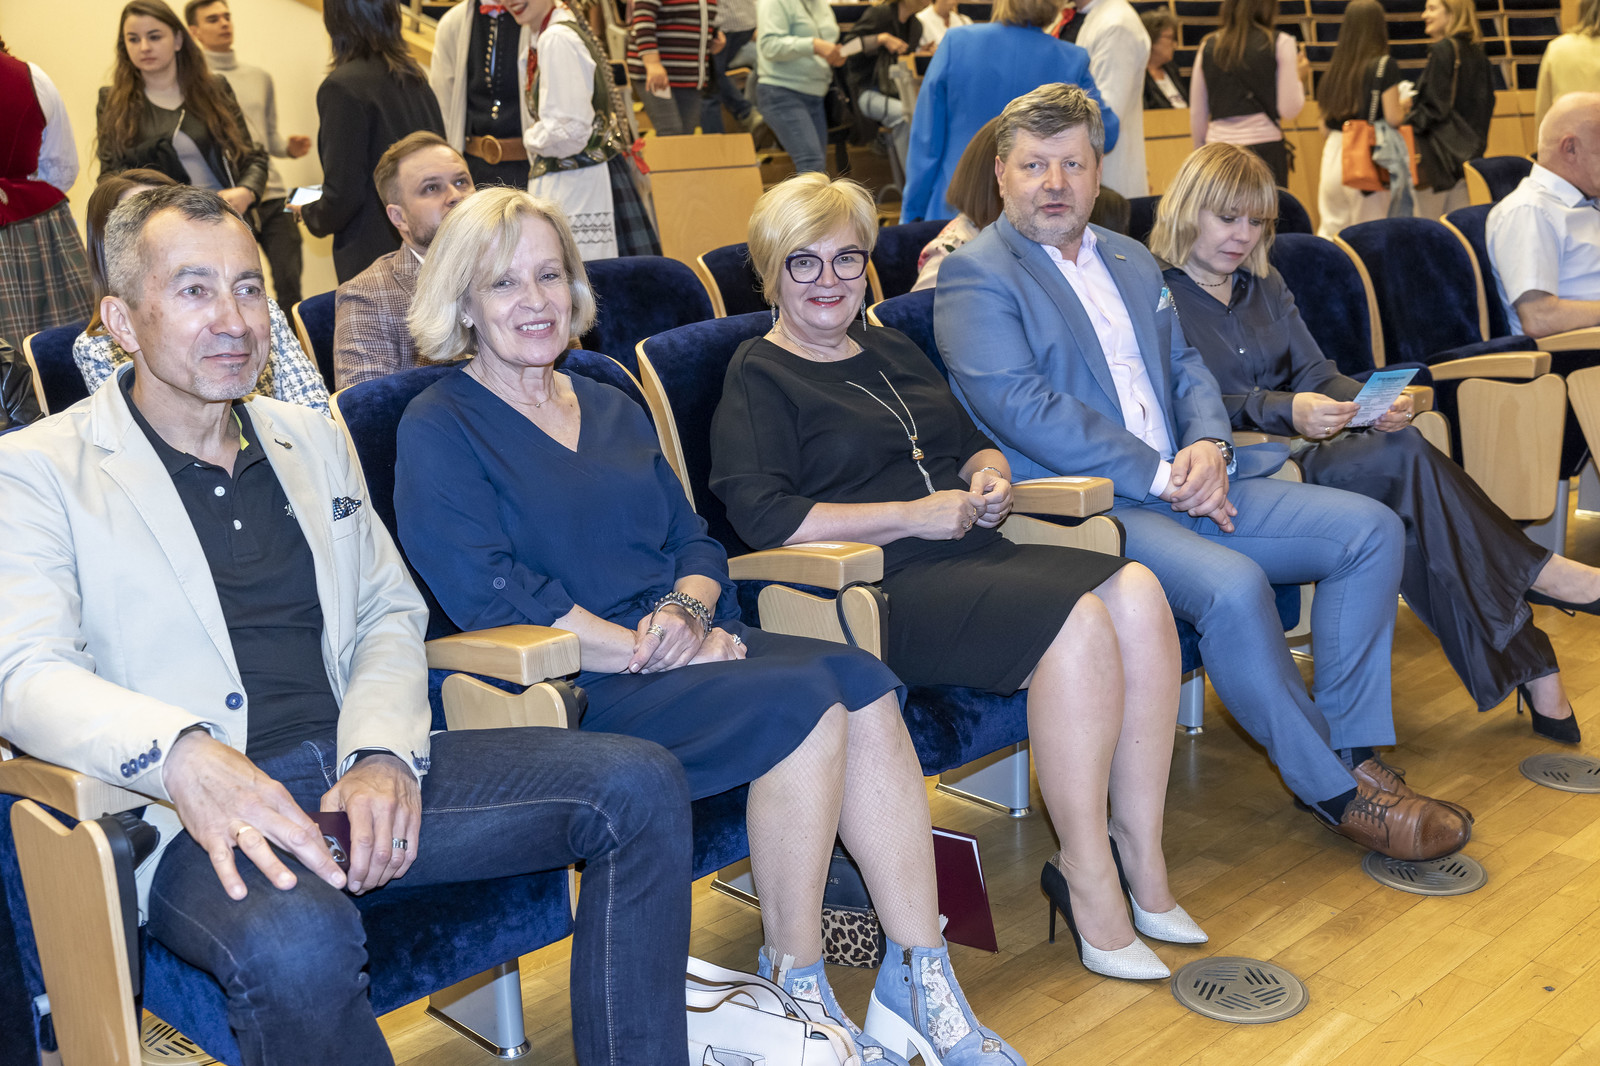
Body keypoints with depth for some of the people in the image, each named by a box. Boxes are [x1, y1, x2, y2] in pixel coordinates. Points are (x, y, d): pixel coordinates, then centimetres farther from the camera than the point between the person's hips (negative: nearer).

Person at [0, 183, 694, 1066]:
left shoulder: (315, 441, 20)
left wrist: (383, 751, -4)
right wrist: (182, 755, -32)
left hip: (358, 772, 6)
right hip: (197, 816, -5)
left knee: (640, 784, -12)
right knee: (295, 940, -39)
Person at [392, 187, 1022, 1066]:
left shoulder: (611, 409, 22)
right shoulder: (439, 431, 0)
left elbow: (695, 541, 17)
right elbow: (494, 596, -11)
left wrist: (687, 612, -6)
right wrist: (643, 650, -16)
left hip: (681, 650, 6)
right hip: (572, 687, -6)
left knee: (866, 686, -22)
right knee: (804, 700, -28)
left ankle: (917, 984, -19)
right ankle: (795, 988, -15)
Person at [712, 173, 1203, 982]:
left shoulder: (893, 351, 25)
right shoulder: (758, 376, 2)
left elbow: (974, 443, 32)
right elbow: (763, 519, -12)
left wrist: (989, 477, 6)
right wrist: (913, 514, -12)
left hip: (974, 552, 7)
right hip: (880, 591, -7)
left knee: (1137, 595, -20)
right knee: (1077, 625, -29)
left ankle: (1141, 857, -15)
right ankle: (1087, 877, -18)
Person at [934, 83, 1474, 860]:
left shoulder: (1132, 263, 21)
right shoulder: (975, 275, -5)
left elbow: (1185, 367, 19)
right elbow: (1023, 409, -16)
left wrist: (1208, 446, -6)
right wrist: (1160, 476, -17)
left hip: (1187, 485, 8)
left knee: (1372, 529, -3)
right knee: (1231, 585, -32)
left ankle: (1351, 750, 2)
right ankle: (1331, 790, -13)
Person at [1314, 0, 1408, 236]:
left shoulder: (1336, 66, 7)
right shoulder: (1384, 65, -8)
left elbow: (1326, 122, 11)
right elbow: (1393, 118, -11)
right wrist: (1404, 104, 9)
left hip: (1333, 153, 4)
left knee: (1330, 228, 11)